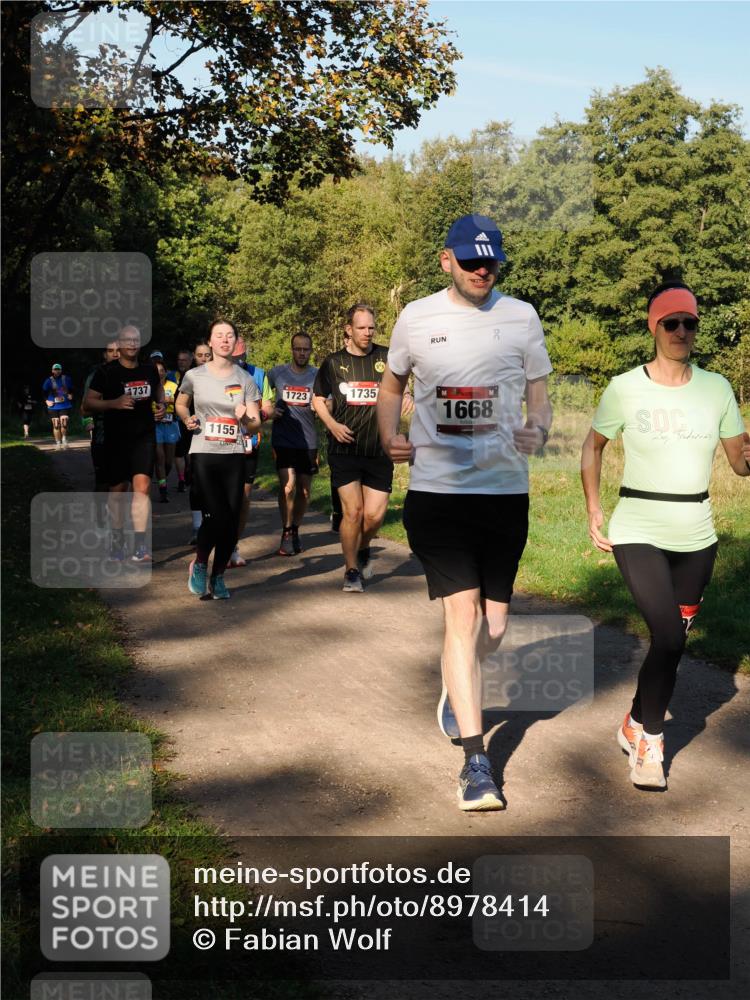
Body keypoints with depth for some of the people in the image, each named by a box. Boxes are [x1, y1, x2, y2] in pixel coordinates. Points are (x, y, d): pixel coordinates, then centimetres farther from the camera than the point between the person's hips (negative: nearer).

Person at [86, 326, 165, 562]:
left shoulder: (149, 369, 7)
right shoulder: (106, 372, -5)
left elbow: (158, 388, 27)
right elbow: (89, 403, -5)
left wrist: (161, 405, 6)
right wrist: (115, 403, -20)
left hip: (144, 437, 2)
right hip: (116, 439, -1)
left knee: (141, 487, -13)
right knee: (117, 490, 8)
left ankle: (140, 546, -16)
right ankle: (117, 542, 26)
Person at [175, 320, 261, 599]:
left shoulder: (245, 379, 5)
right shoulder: (194, 376, 2)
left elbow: (255, 424, 4)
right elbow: (180, 404, 20)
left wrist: (245, 419, -19)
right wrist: (187, 419, -1)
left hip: (234, 456, 2)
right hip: (203, 454, -2)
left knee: (232, 520, 0)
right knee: (215, 515, -15)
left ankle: (218, 576, 19)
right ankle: (199, 564, 12)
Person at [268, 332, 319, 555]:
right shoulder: (276, 373, 3)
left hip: (309, 442, 2)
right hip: (283, 439, -2)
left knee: (304, 491, 9)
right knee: (288, 486, -15)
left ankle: (295, 530, 27)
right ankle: (286, 533, -2)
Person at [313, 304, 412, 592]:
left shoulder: (386, 357, 5)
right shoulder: (334, 362, 4)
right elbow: (318, 399, 13)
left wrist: (406, 396, -8)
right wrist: (332, 424, -5)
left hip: (379, 451, 1)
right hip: (345, 449, -1)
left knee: (375, 514, 0)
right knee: (352, 510, -8)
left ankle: (363, 550, 33)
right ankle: (352, 571, 10)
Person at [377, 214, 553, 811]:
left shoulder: (521, 317, 5)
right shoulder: (417, 317, 5)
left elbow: (539, 397, 11)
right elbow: (391, 388, 18)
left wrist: (538, 432, -11)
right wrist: (390, 437, -1)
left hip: (505, 489, 2)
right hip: (436, 488, -1)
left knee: (493, 623, 7)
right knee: (462, 613, -11)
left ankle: (457, 686, 43)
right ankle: (476, 764, -7)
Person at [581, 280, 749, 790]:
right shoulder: (624, 389, -8)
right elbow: (593, 446, 7)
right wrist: (593, 510, 0)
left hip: (696, 536, 4)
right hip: (638, 533, -4)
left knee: (674, 639, 13)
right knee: (670, 638, -16)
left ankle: (640, 724, 35)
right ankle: (648, 736, 6)